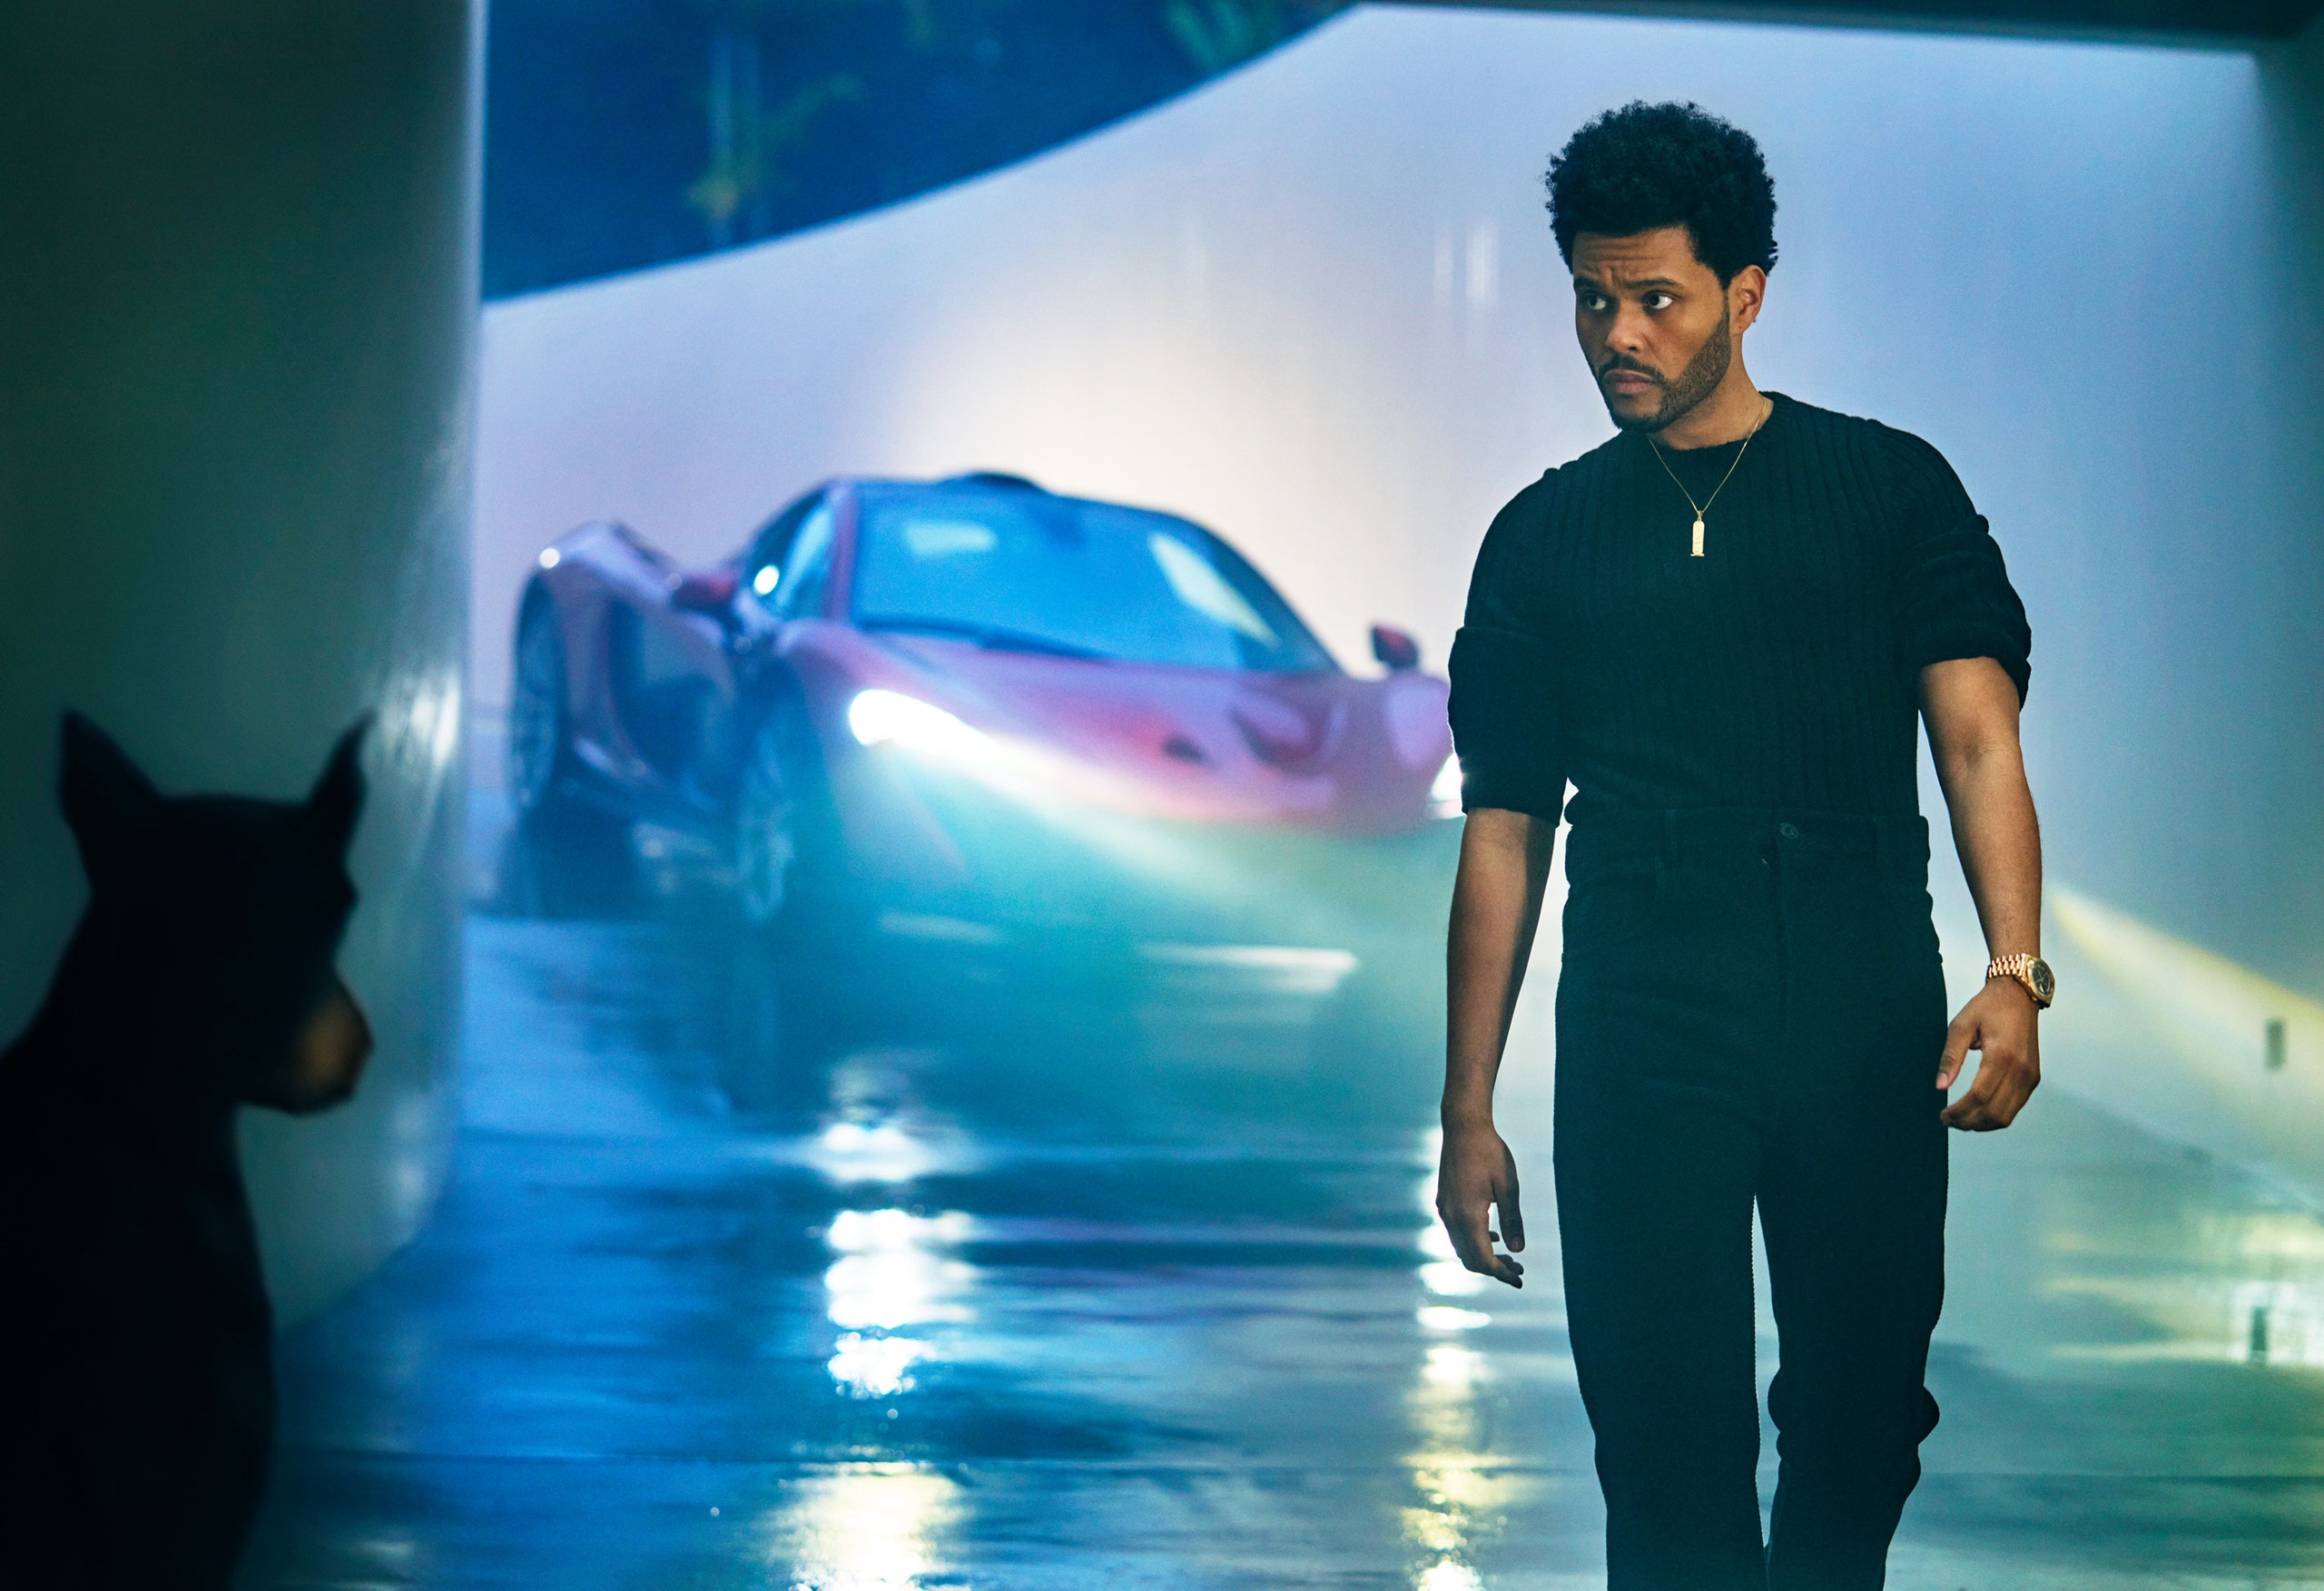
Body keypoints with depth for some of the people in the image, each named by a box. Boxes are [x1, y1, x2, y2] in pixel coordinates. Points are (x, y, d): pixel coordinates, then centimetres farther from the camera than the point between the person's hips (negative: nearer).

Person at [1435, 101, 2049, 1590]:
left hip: (1866, 1021, 0)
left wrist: (2015, 971, -19)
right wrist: (1470, 1115, 7)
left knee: (1862, 1419, 5)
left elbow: (1977, 735, -2)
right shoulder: (1543, 538, 12)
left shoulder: (1891, 487, 8)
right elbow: (1506, 831, 12)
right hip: (1642, 1034, 0)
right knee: (1668, 1446, -2)